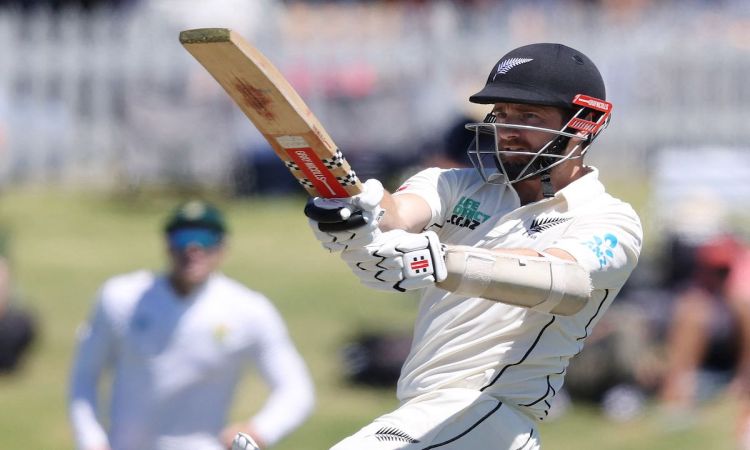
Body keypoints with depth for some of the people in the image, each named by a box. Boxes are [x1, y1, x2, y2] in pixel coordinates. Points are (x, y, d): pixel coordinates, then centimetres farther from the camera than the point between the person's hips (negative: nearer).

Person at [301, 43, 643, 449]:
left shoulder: (610, 223, -6)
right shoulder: (462, 187, 12)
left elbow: (565, 281, -28)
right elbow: (401, 213, -10)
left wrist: (441, 263, -46)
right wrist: (356, 212, -37)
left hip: (485, 413, -8)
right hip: (421, 412, 8)